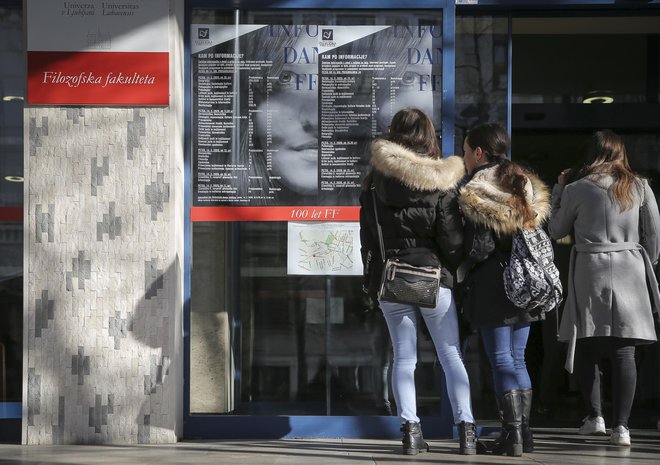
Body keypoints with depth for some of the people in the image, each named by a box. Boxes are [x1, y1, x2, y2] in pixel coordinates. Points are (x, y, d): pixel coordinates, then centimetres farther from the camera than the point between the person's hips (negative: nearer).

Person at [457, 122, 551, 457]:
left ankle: (512, 434, -6)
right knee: (517, 358, 13)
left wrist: (461, 269, 0)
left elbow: (480, 246, -14)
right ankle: (523, 432, 14)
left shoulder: (474, 192, -11)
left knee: (501, 360, -3)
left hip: (491, 285, -6)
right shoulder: (527, 187, 10)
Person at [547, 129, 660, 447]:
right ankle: (621, 425, -5)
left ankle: (594, 415, 4)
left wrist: (558, 189, 19)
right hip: (629, 272, 1)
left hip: (590, 271, -1)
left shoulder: (576, 189, -1)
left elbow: (556, 230, 11)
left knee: (586, 347, 11)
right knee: (623, 351, -1)